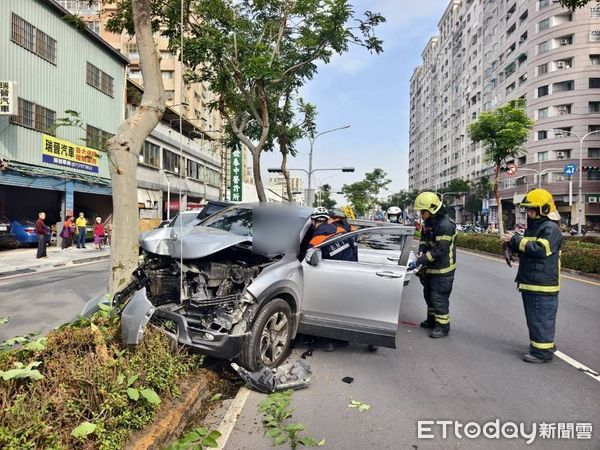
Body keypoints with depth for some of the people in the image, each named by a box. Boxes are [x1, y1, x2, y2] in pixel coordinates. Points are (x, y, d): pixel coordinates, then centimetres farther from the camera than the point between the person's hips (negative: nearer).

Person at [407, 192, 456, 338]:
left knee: (439, 298, -2)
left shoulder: (445, 225, -25)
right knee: (428, 294, 20)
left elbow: (439, 251, -27)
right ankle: (432, 320, 36)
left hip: (443, 269, -9)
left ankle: (443, 326, 12)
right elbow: (424, 239, 11)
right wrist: (421, 252, -10)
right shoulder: (429, 222, 5)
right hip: (431, 267, 10)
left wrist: (419, 261, -27)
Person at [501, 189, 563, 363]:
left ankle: (543, 351, 7)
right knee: (533, 317, 19)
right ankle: (538, 345, 32)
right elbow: (524, 249, 22)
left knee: (541, 318, -2)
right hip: (529, 282, 10)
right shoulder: (533, 226, 17)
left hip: (543, 284, -10)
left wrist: (516, 240, -22)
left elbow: (540, 249, -27)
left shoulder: (551, 228, -13)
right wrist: (512, 243, 1)